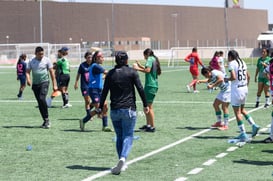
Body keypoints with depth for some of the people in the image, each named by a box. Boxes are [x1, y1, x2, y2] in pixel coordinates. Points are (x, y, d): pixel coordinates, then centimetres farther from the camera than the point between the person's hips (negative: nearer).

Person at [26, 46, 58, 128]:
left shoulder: (47, 60, -1)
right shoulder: (31, 61, 6)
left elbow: (52, 72, 1)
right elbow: (27, 72, 5)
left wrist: (54, 85, -2)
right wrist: (28, 79, -18)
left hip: (44, 82, -4)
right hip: (35, 84, 4)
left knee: (42, 98, -23)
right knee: (39, 103, 5)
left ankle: (47, 119, -15)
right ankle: (45, 120, 16)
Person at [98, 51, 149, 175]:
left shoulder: (110, 74, 6)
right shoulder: (132, 72, 0)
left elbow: (104, 92, 5)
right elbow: (140, 89, -4)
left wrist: (101, 108, 12)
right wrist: (145, 105, 4)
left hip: (114, 110, 3)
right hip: (129, 109, -2)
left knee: (119, 137, 13)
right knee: (128, 136, -1)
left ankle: (122, 163, 12)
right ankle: (123, 158, -25)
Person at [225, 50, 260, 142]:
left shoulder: (231, 63, -11)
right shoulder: (242, 62, 12)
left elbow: (233, 77, -21)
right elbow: (248, 76, 17)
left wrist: (226, 79, -2)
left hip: (237, 89, -8)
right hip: (245, 88, 8)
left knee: (237, 112, -1)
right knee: (242, 109, 24)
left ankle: (243, 135, -2)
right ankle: (254, 125, 15)